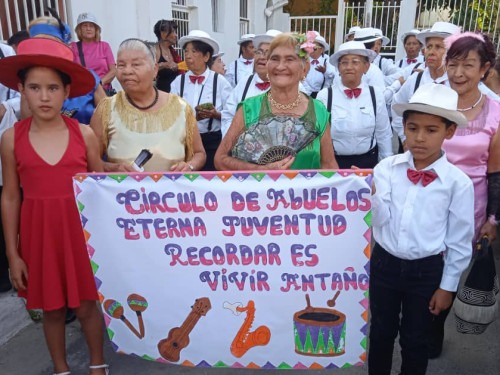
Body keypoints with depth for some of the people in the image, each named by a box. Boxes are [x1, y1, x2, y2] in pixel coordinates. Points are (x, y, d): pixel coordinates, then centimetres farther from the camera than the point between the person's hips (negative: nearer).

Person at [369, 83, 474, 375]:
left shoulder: (458, 183, -13)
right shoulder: (386, 168, -9)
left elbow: (460, 241, -6)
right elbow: (380, 220, -13)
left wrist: (448, 286, -2)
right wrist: (372, 194, -30)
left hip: (427, 270, -2)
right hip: (384, 263, 2)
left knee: (415, 338, 17)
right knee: (381, 331, 20)